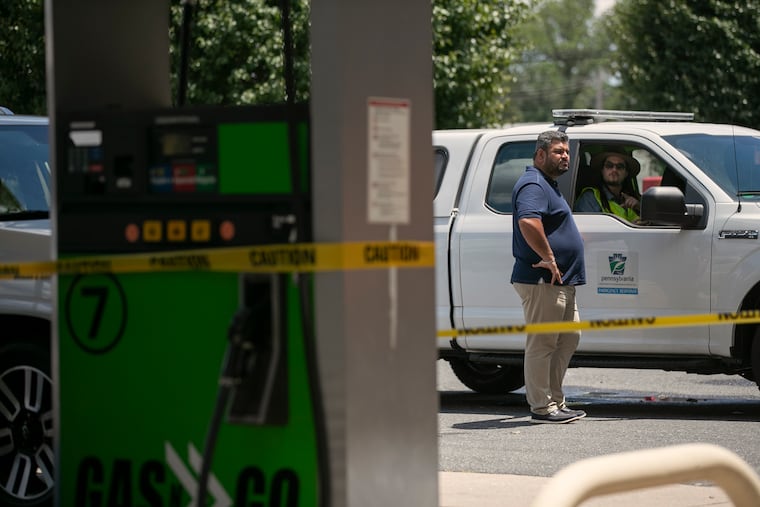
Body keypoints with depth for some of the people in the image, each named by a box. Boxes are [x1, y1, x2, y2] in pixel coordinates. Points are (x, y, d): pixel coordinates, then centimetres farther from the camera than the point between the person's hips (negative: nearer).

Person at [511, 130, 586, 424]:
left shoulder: (548, 185, 21)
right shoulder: (533, 185, -13)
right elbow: (528, 222, -31)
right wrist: (549, 258, -27)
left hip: (562, 282, 11)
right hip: (543, 281, -11)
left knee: (569, 338, 15)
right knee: (542, 344, -7)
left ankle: (555, 402, 20)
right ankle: (542, 408, -4)